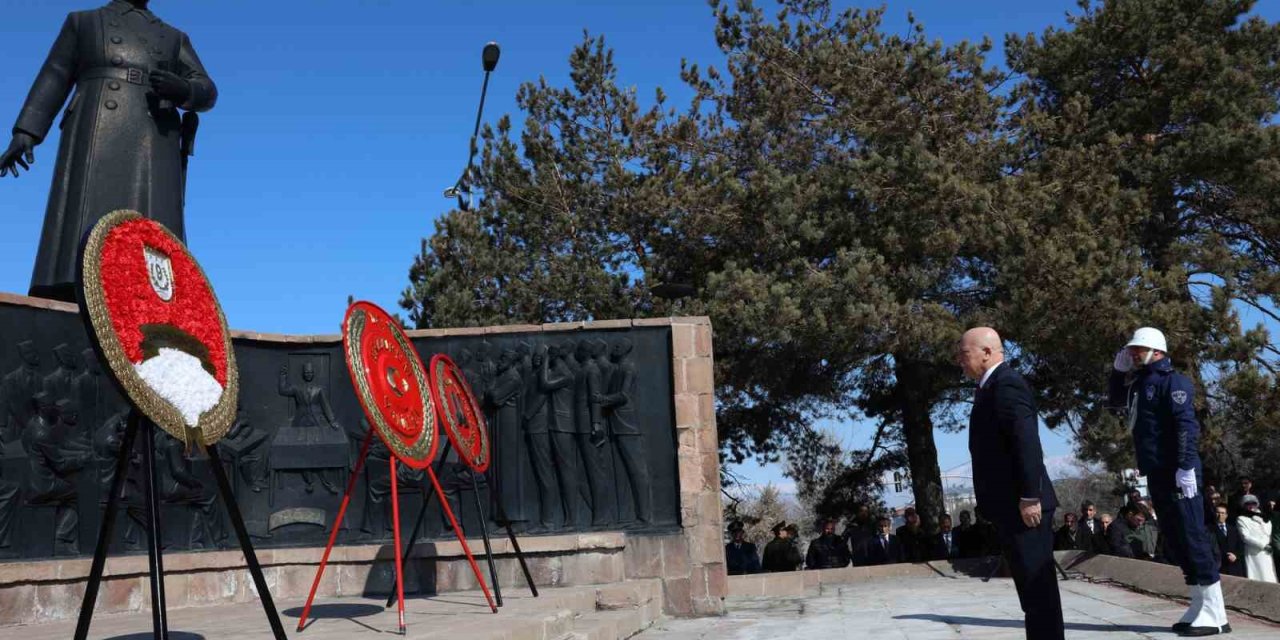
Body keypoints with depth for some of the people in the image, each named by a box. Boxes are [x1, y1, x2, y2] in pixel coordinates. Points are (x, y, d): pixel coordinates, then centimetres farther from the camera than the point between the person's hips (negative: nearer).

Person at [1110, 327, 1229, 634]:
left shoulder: (1172, 381, -7)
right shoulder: (1140, 383, 18)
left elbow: (1187, 425, -16)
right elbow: (1116, 404, 34)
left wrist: (1186, 467, -25)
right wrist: (1119, 371, 19)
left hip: (1176, 473, -9)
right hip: (1157, 474, 9)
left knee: (1193, 539, -7)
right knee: (1175, 543, 11)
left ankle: (1215, 615, -3)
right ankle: (1200, 607, 17)